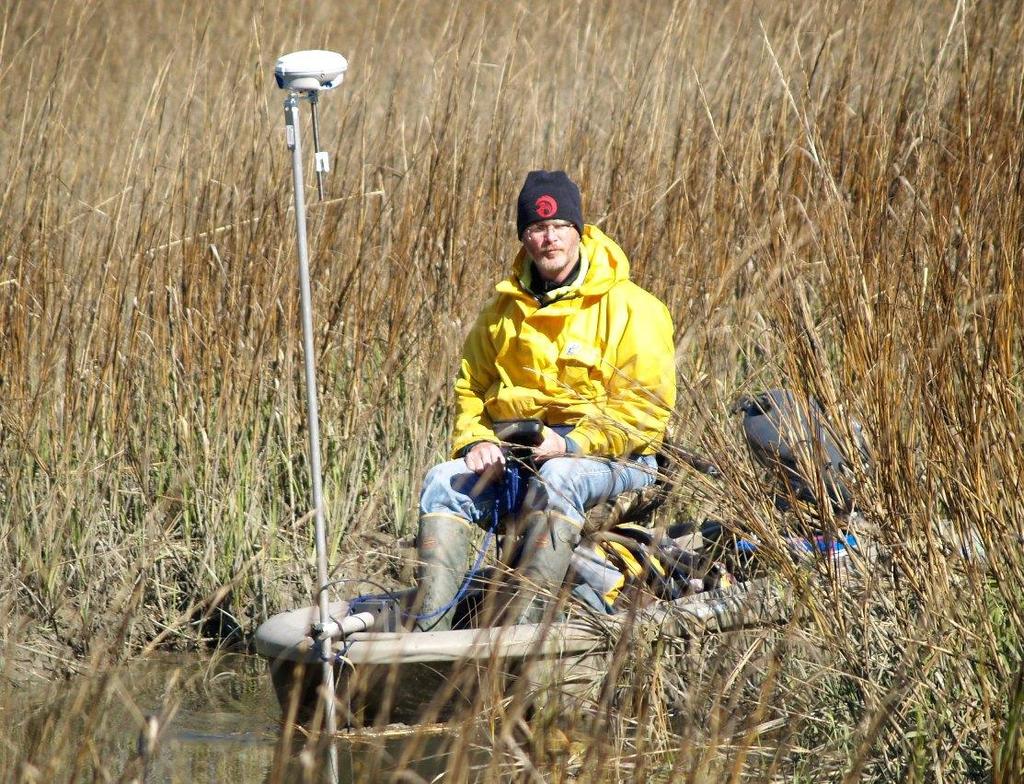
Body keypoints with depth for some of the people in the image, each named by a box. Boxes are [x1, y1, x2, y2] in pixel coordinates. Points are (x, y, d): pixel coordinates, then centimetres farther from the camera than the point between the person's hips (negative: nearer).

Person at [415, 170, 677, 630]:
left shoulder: (630, 309, -5)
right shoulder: (504, 311, 12)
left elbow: (646, 410, -12)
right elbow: (470, 388, 18)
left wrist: (569, 443, -22)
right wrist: (476, 441, -4)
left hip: (611, 459, -5)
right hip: (516, 454, 5)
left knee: (556, 479, -38)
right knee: (444, 481, -20)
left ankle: (522, 622, -46)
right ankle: (430, 625, -30)